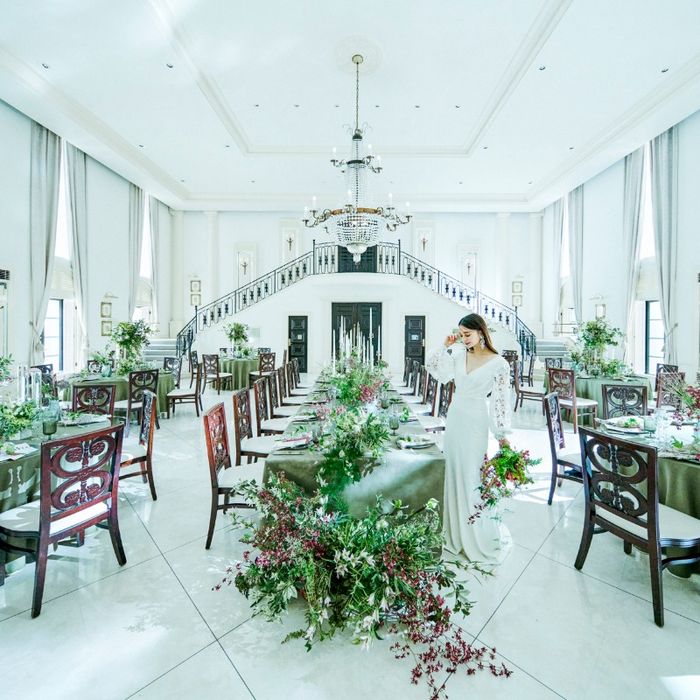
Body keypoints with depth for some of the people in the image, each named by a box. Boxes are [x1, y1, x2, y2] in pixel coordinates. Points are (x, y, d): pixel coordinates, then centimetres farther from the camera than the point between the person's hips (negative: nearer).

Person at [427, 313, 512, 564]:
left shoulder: (498, 364, -12)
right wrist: (445, 347, 1)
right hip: (454, 418, 6)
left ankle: (481, 537, 24)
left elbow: (501, 401, -10)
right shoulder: (459, 354, 3)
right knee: (454, 473, 16)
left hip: (475, 423, -6)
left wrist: (502, 434, -10)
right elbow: (432, 367, 11)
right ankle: (456, 531, 36)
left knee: (472, 477, 2)